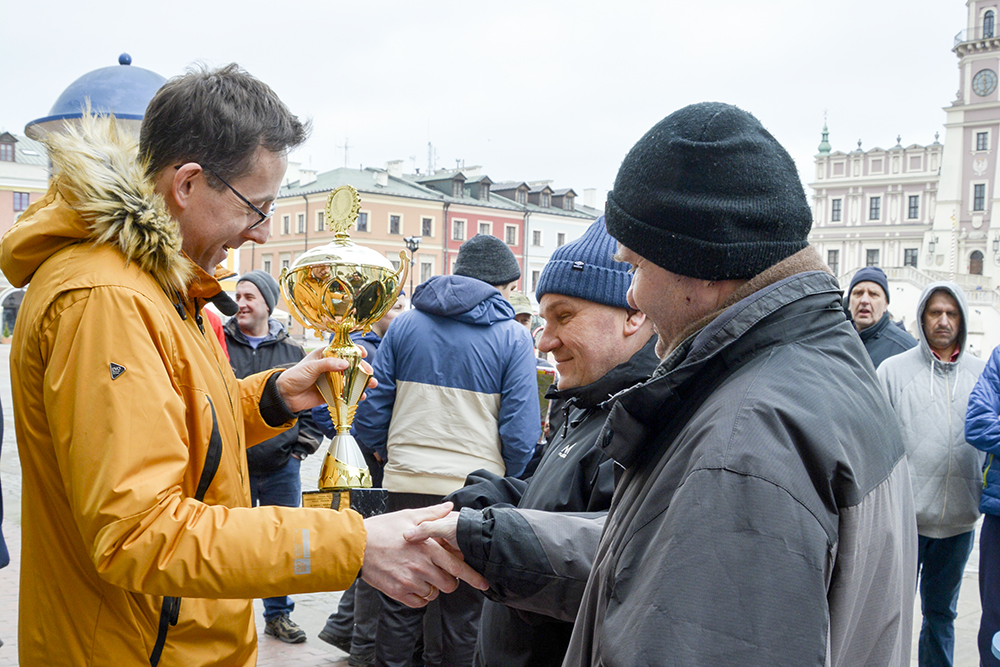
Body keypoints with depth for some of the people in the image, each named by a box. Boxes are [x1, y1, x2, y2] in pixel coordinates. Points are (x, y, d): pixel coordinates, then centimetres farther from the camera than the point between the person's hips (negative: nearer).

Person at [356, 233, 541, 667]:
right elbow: (520, 433, -9)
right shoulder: (513, 337, -5)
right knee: (463, 611, 14)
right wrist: (503, 484, 7)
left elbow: (372, 408, 3)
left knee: (399, 604, 16)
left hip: (406, 485, 2)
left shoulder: (404, 325, 3)